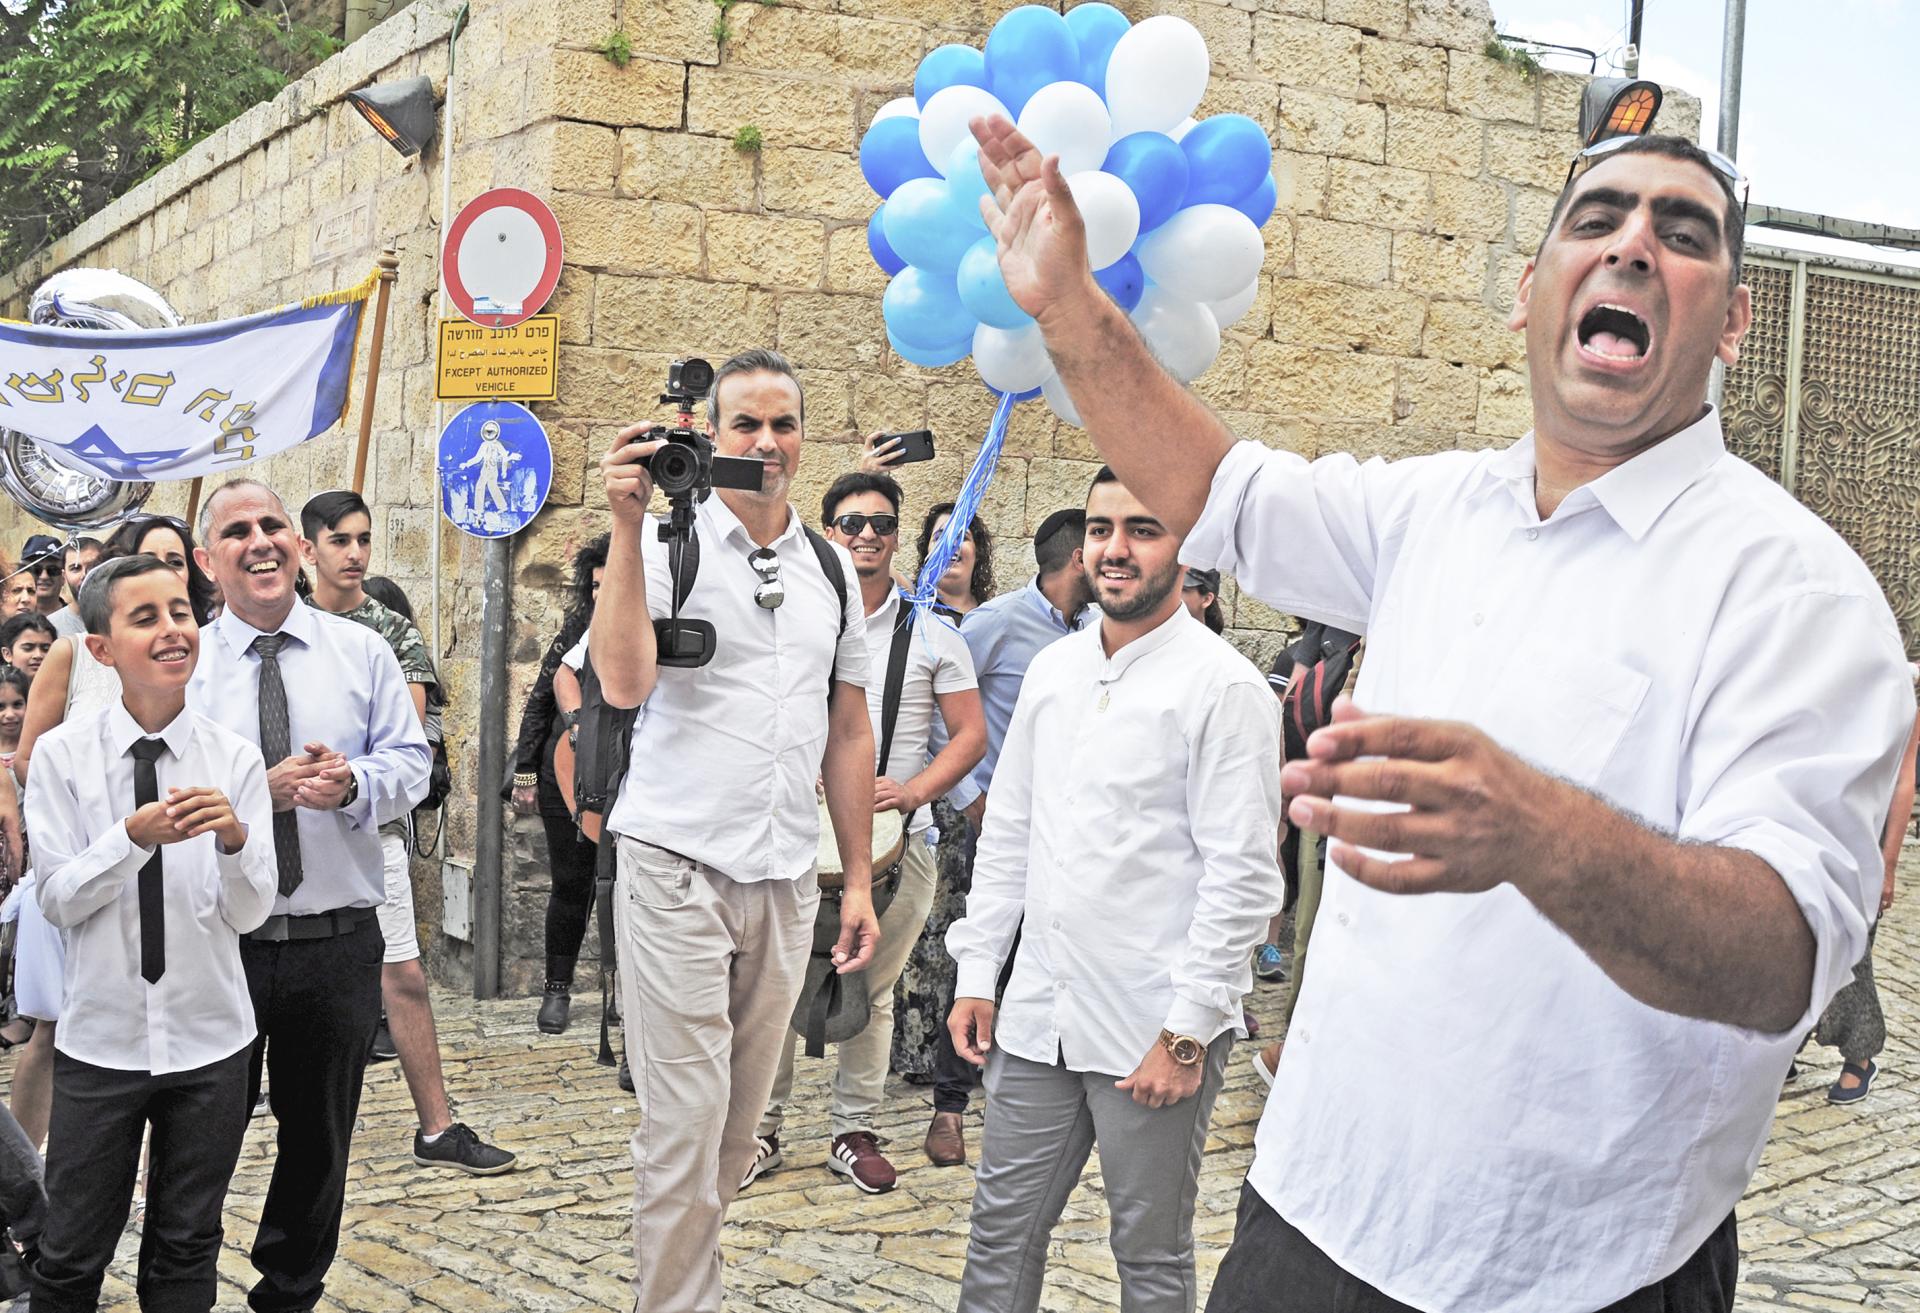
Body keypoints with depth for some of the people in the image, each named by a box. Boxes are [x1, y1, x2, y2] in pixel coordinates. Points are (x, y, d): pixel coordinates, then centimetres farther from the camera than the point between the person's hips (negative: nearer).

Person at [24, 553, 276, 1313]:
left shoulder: (235, 759, -4)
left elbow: (250, 913, -6)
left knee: (188, 1249, 15)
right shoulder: (63, 754, -6)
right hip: (100, 1041, -1)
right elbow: (57, 900, -9)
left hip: (209, 1042, 1)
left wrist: (234, 837, -26)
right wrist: (134, 837, -25)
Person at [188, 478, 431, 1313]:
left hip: (340, 939, 2)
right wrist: (261, 789, -22)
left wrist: (353, 783, -19)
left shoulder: (361, 651, 5)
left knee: (320, 1137, 15)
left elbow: (411, 762, 1)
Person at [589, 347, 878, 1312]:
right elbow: (623, 683, -20)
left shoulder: (832, 570, 12)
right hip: (677, 867, -5)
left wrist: (859, 880, 13)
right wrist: (627, 527, -23)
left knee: (739, 1123, 11)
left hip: (786, 880, 5)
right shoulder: (667, 543, -3)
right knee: (685, 1121, -4)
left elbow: (848, 734, 16)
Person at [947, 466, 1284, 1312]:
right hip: (1036, 1018, 6)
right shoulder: (1053, 670, 10)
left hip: (1155, 1031, -6)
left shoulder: (1222, 686, -11)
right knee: (1001, 1233, 12)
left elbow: (1243, 877, -14)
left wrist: (1187, 1033, -15)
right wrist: (976, 972, 11)